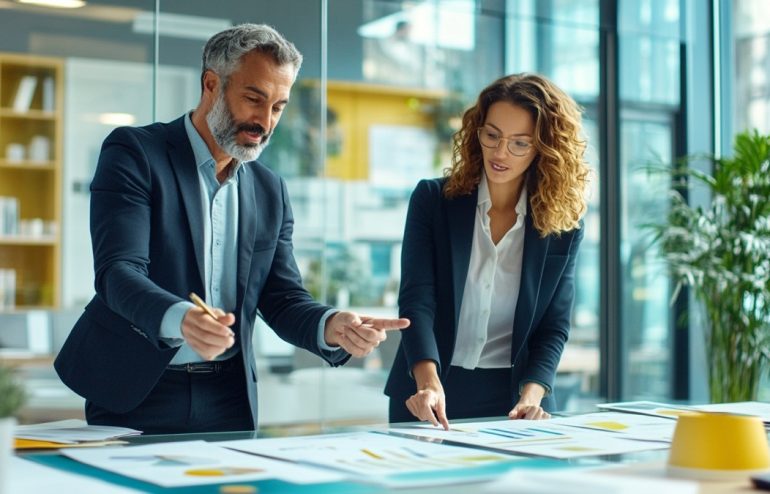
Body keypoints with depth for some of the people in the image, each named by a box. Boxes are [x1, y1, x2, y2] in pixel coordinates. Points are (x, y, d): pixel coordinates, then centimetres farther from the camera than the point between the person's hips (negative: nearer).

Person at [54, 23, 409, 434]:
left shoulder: (270, 191, 10)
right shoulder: (134, 153, -7)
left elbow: (282, 299, 7)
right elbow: (118, 271, -19)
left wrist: (332, 327, -16)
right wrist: (180, 319, -39)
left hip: (228, 401, 5)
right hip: (135, 396, -4)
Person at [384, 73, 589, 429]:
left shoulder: (563, 225, 1)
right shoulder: (432, 200, -2)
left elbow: (554, 327, 1)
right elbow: (417, 299, -11)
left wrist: (531, 395, -16)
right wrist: (428, 382, -26)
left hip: (514, 400, 1)